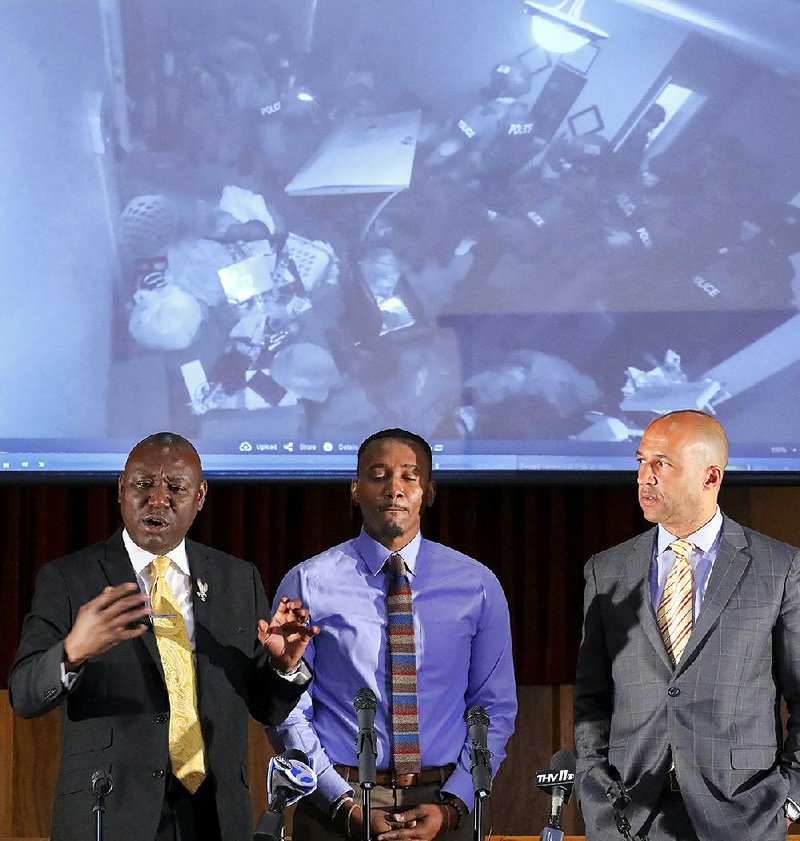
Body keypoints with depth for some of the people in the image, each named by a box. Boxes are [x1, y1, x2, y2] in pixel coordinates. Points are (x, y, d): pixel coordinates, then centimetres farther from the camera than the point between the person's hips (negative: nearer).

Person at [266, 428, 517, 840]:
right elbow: (287, 711, -4)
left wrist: (452, 806, -9)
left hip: (441, 806, 2)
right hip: (334, 808, -1)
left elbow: (495, 709, 4)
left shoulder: (477, 585, 3)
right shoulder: (308, 583, -3)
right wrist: (345, 806, -13)